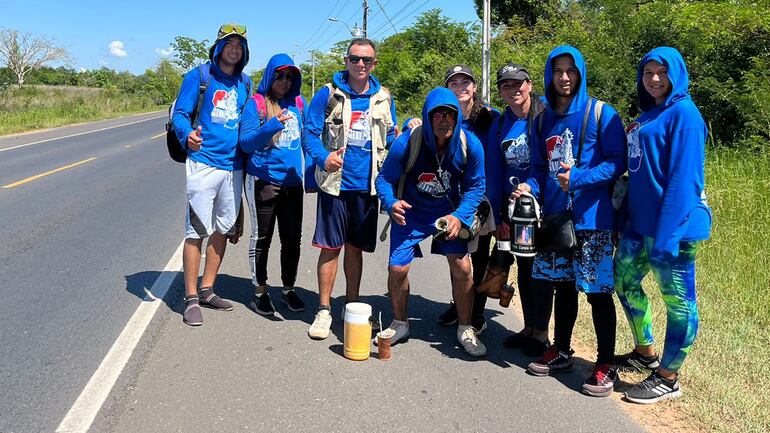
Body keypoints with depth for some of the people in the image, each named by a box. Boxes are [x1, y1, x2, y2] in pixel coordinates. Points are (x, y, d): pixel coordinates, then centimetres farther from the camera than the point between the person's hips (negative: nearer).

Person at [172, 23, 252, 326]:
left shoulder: (245, 83, 13)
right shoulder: (199, 76, -2)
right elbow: (180, 113, -6)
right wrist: (188, 135, -26)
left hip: (233, 166, 6)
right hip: (203, 162, -6)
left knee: (222, 229, 12)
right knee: (196, 230, -5)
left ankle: (207, 289, 26)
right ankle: (191, 298, 5)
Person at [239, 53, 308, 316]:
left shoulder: (298, 103, 9)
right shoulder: (256, 103, -3)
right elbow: (246, 142, -10)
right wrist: (273, 125, -24)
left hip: (292, 181, 4)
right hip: (262, 180, -4)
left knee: (292, 238, 8)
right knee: (262, 237, 6)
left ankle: (289, 290, 24)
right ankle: (260, 291, 20)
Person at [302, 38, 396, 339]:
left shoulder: (383, 98, 10)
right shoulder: (329, 94, 0)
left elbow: (391, 139, 18)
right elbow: (310, 132, -3)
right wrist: (323, 158, -19)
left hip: (367, 185, 3)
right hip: (336, 184, -3)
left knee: (355, 248, 12)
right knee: (330, 247, 1)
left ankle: (351, 306, 26)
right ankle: (324, 310, 14)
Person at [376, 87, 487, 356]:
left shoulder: (470, 145, -20)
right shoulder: (407, 143, -25)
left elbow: (475, 186, -7)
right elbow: (385, 179, -13)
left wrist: (459, 217, -21)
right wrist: (391, 203, -34)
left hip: (449, 212, 1)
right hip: (410, 212, -1)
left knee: (462, 268, -8)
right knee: (397, 268, -6)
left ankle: (465, 330, 15)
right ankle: (399, 324, 23)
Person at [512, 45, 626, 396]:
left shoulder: (601, 114, -4)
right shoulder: (543, 120, 12)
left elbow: (617, 162, -9)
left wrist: (579, 177, -22)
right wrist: (530, 186, -4)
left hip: (591, 216, -5)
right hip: (554, 215, 5)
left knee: (597, 290, -2)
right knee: (562, 284, 15)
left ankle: (606, 366, 10)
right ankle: (561, 352, 30)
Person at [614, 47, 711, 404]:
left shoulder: (683, 113, -11)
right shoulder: (647, 116, 16)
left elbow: (683, 178, -18)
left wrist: (667, 233, -22)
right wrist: (629, 215, 16)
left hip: (672, 224, -10)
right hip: (640, 221, 10)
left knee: (678, 300, 3)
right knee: (624, 281, 19)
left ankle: (667, 378, 16)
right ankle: (645, 353, 37)